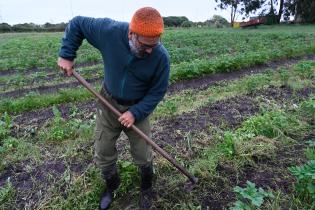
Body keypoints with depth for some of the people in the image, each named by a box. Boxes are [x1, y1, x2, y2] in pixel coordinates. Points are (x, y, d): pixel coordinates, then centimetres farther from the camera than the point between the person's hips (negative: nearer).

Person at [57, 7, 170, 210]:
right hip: (108, 103, 2)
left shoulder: (161, 56, -24)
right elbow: (77, 23, -5)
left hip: (138, 108, -1)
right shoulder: (109, 30, -23)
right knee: (103, 154, 12)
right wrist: (67, 55, -10)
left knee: (143, 156, 7)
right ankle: (112, 186, 42)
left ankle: (147, 189, 38)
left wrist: (136, 113, -22)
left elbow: (158, 91, -13)